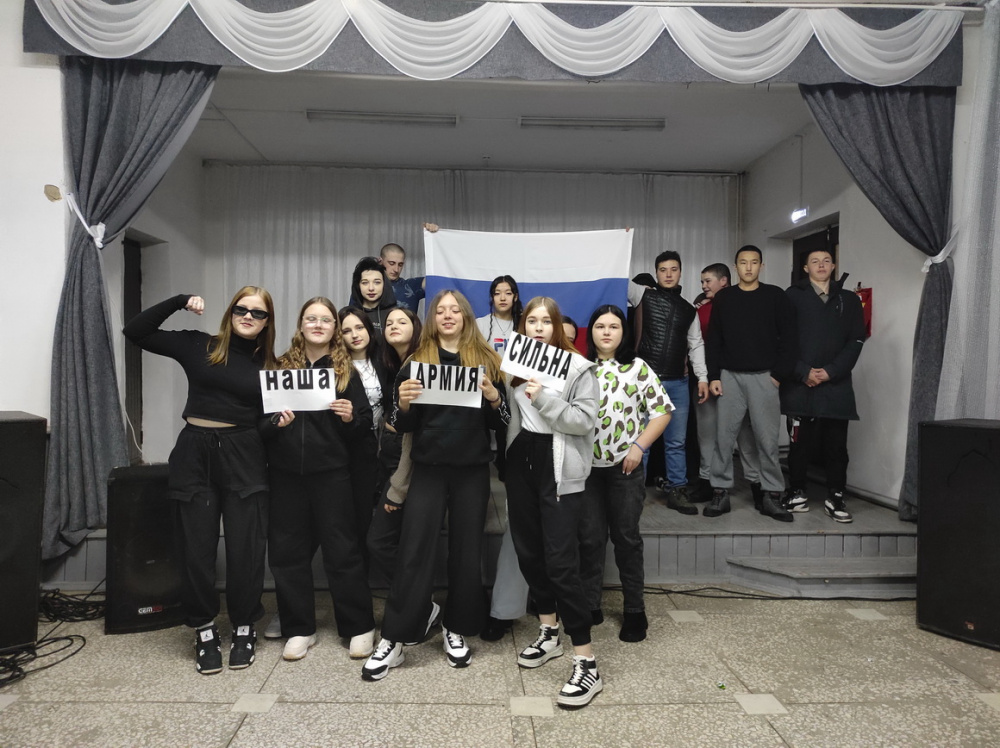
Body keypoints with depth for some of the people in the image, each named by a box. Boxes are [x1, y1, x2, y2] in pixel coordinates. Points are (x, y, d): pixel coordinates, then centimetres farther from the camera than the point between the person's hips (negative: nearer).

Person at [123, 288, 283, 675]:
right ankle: (205, 631, 24)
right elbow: (135, 331, 2)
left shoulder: (270, 366, 7)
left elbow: (269, 418, 10)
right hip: (194, 456, 0)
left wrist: (281, 421, -12)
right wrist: (180, 302, -4)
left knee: (245, 549, 3)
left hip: (244, 459, 0)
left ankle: (244, 629, 23)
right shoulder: (198, 346, 5)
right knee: (197, 550, 6)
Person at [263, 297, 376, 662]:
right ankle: (298, 629, 24)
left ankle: (359, 628, 17)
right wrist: (273, 421, -13)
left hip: (332, 472, -2)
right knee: (288, 551, 8)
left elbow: (366, 423, 2)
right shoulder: (281, 366, 7)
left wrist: (350, 417, -18)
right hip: (286, 472, 2)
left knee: (343, 550, 3)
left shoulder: (345, 370, 3)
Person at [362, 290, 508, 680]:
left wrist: (494, 397, -17)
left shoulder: (486, 360, 4)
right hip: (428, 469, 0)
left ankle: (456, 629, 26)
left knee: (467, 551, 8)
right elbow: (402, 426, 2)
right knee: (413, 551, -1)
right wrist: (403, 401, -19)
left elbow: (501, 420, 3)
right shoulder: (417, 360, 4)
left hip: (472, 470, 1)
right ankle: (393, 638, 10)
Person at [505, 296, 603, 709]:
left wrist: (544, 399, -21)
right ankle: (550, 632, 34)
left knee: (561, 562, -9)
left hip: (559, 470, -6)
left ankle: (586, 662, 0)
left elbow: (586, 421, -13)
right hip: (521, 463, 6)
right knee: (528, 553, 14)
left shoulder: (577, 367, -6)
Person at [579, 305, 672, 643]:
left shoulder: (638, 368, -1)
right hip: (586, 465, 1)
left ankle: (634, 609, 21)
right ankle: (589, 605, 21)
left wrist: (639, 447, -10)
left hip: (625, 465, -1)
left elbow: (662, 411, -2)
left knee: (627, 536, 8)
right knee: (590, 537, 7)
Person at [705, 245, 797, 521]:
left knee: (767, 439, 1)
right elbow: (714, 340, 7)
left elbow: (789, 337, 1)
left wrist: (779, 373, -6)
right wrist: (713, 376, 0)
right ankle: (720, 493, 11)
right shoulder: (723, 298, 8)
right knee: (724, 437, 2)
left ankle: (772, 496, 12)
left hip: (764, 377, -1)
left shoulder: (775, 296, 3)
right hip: (730, 376, 2)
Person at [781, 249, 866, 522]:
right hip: (800, 384, -2)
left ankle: (835, 498, 13)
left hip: (836, 384, 2)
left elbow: (855, 341, 5)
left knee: (837, 444, 3)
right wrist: (803, 372, -11)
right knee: (800, 442, 3)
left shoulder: (849, 299, 13)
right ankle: (797, 492, 16)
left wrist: (830, 372, -8)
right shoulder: (793, 296, 6)